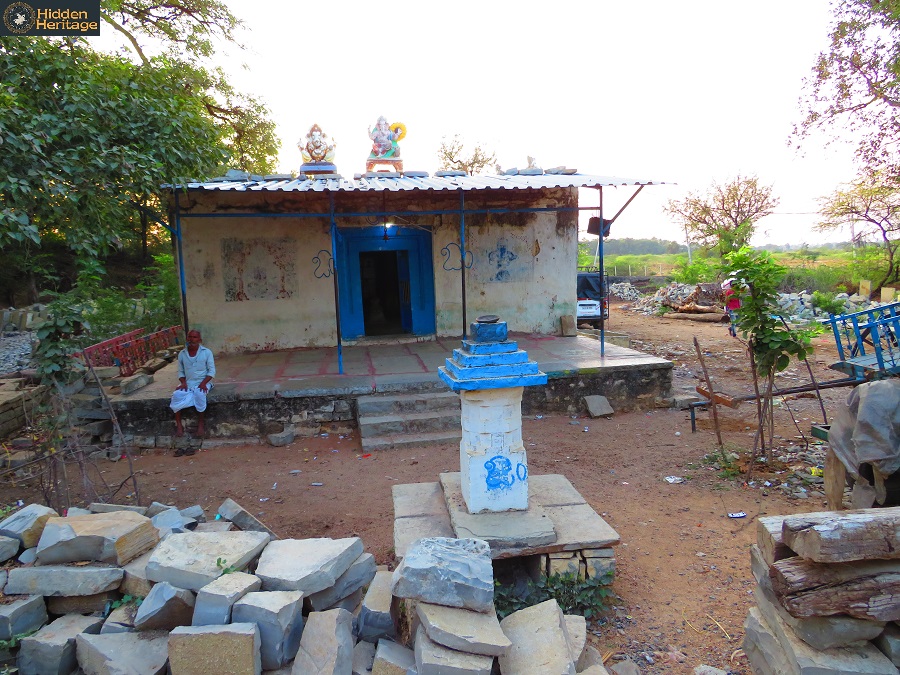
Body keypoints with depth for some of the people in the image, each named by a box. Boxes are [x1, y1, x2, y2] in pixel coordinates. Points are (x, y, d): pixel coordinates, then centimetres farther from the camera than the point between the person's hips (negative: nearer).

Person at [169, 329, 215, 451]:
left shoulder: (207, 352, 0)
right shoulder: (182, 354, 9)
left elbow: (212, 370, -2)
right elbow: (181, 372, 14)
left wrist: (203, 383, -16)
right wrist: (183, 383, -6)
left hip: (202, 383, -3)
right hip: (188, 383, 3)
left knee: (199, 394, -36)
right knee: (176, 395, -28)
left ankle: (201, 423, -22)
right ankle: (179, 425, -20)